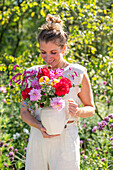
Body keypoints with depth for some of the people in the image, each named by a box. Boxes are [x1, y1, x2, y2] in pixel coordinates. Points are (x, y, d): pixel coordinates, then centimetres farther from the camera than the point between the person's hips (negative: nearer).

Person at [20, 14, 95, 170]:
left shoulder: (78, 73, -1)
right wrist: (39, 127, -13)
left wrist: (78, 111, -16)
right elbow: (24, 111, 6)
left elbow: (90, 108, 7)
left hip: (66, 139, -2)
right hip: (38, 138, 2)